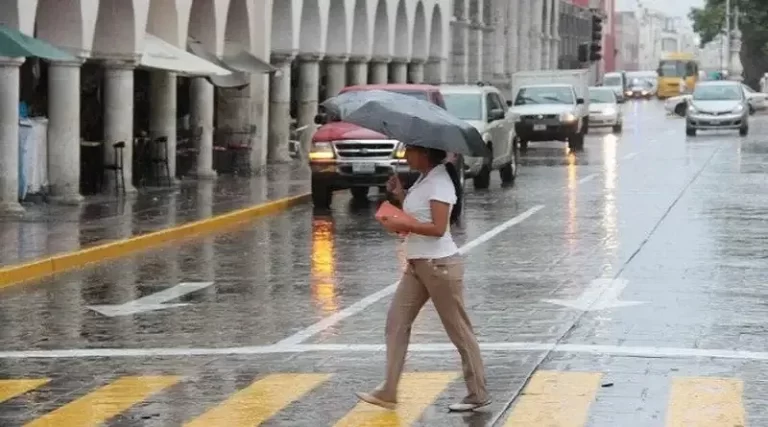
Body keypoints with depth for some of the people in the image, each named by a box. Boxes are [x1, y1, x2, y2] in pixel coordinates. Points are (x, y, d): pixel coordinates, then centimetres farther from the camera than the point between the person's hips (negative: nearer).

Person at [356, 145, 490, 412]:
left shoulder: (439, 182, -17)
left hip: (440, 265, -10)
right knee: (396, 323, 6)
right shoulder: (424, 180, 11)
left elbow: (438, 228, -24)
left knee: (459, 331, 0)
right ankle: (388, 393, 8)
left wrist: (401, 224, -19)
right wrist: (400, 195, 4)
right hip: (417, 265, 10)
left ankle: (478, 395, 9)